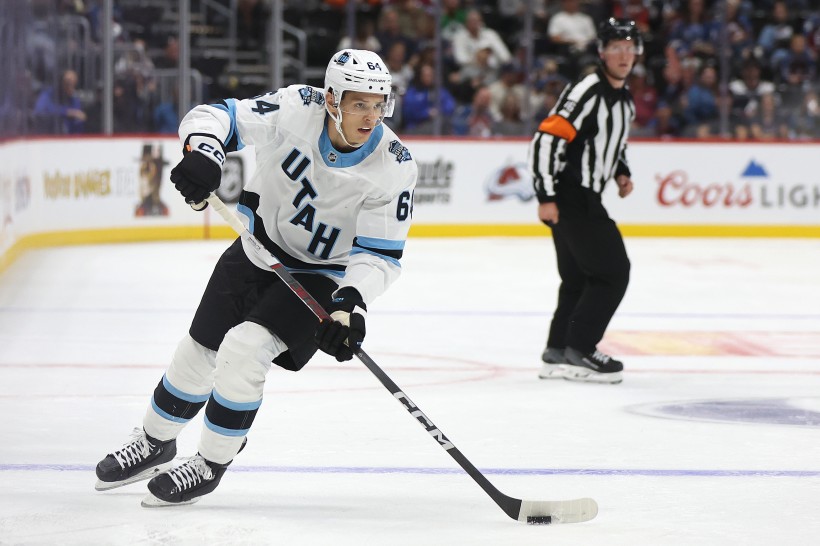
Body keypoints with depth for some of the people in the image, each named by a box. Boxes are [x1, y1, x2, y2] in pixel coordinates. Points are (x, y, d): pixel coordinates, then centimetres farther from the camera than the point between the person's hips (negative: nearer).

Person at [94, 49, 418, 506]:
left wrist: (352, 301, -36)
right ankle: (155, 443, 39)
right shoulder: (296, 109, -23)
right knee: (199, 351, 11)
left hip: (322, 275, -3)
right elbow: (218, 117, -18)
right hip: (260, 248, 3)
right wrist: (203, 152, -40)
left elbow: (381, 253, -20)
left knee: (244, 349, -21)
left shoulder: (395, 168, -24)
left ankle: (211, 465, 1)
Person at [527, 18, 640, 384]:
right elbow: (545, 141, -21)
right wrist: (546, 198, -23)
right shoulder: (586, 92, -17)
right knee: (612, 271, -10)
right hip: (567, 198, -10)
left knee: (579, 277, 14)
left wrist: (621, 172, 11)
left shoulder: (625, 100, 14)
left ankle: (558, 353, 19)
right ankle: (578, 351, -6)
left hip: (585, 198, 10)